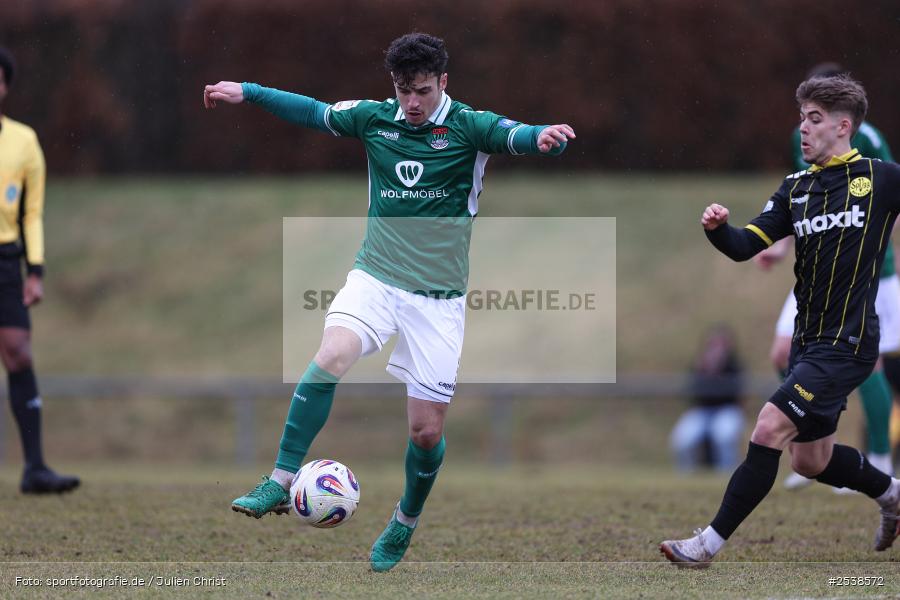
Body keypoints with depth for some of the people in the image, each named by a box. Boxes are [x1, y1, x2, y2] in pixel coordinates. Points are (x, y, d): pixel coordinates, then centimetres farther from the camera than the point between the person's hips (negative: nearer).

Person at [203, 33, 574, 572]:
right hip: (376, 278, 1)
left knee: (428, 430, 0)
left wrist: (545, 137, -45)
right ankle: (280, 484, -20)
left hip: (438, 296, -1)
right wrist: (246, 92, 12)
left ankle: (406, 523, 27)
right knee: (331, 358, -28)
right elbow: (313, 111, 16)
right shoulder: (375, 119, 3)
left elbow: (518, 136, -22)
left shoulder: (468, 127, -6)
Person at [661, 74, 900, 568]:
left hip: (847, 343, -7)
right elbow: (745, 246, -1)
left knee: (769, 429, -17)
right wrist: (717, 229, -21)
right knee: (810, 461, 15)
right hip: (808, 341, 7)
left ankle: (709, 544, -14)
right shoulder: (797, 188, 9)